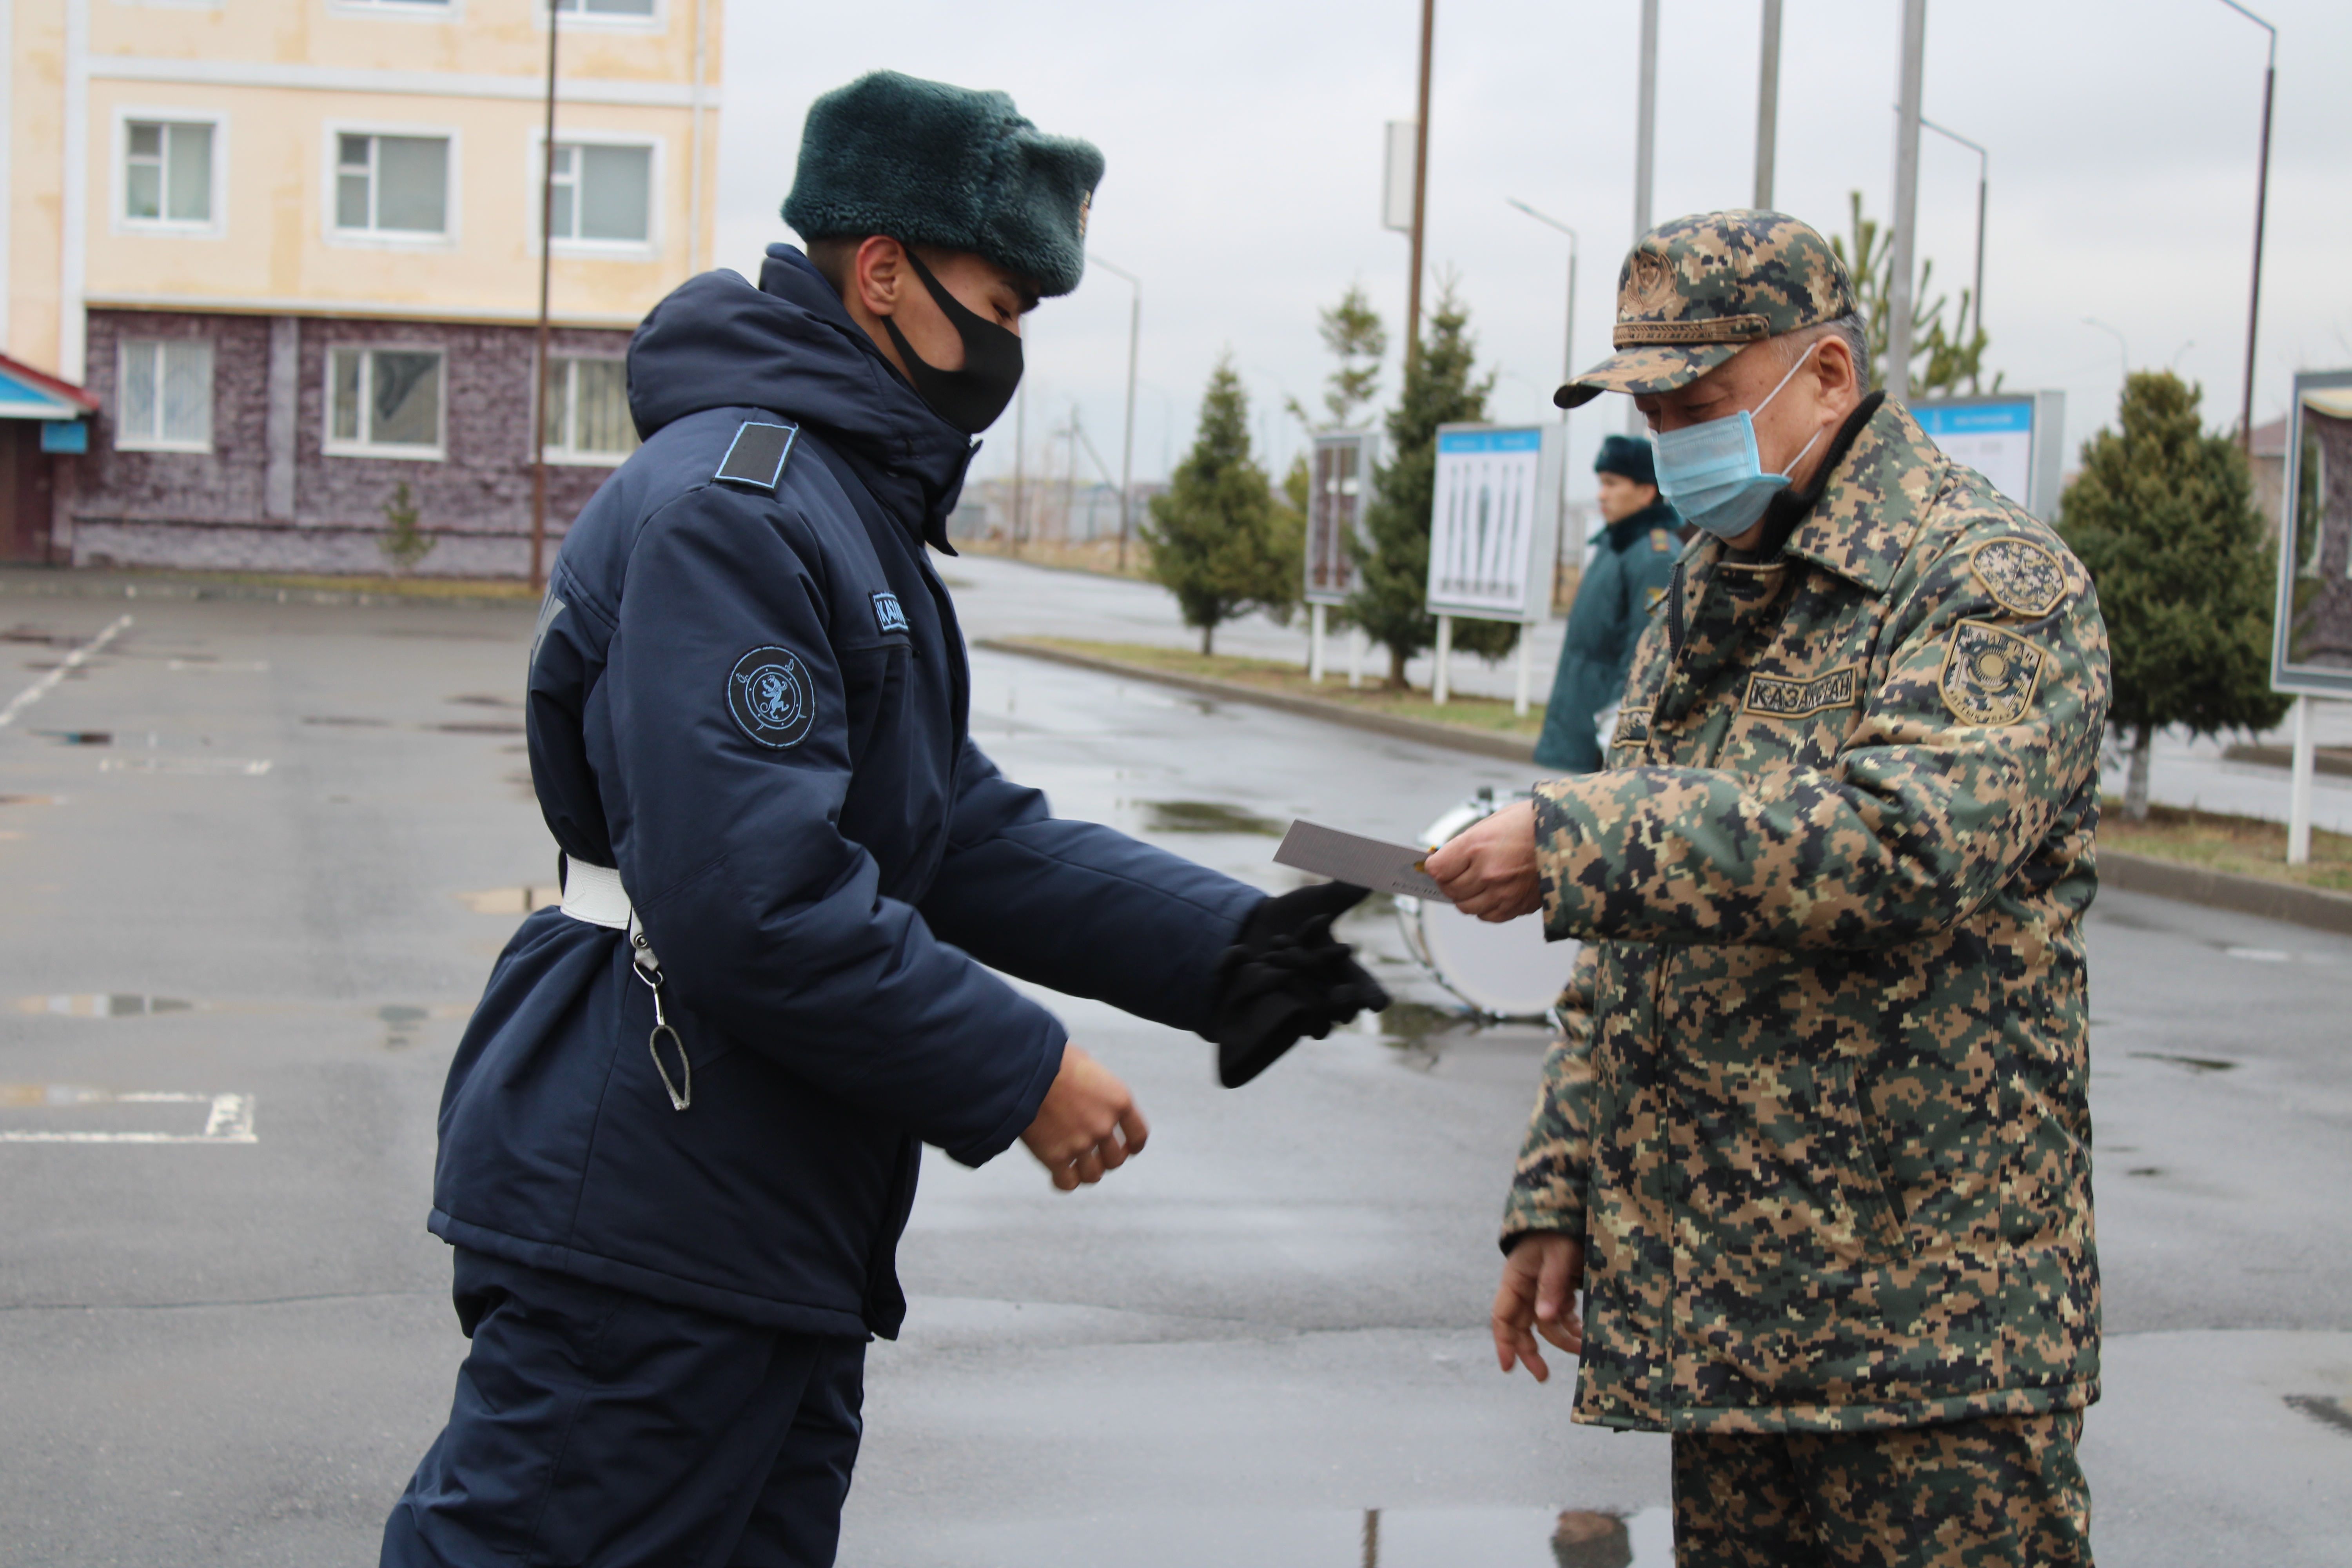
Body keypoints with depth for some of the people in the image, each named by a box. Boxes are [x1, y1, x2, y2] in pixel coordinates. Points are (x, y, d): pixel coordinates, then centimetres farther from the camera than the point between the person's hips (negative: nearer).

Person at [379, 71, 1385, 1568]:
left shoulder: (858, 508, 18)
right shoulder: (727, 505, -18)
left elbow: (965, 831, 14)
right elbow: (753, 907, -26)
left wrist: (1222, 944, 2)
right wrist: (1023, 1074, -18)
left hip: (776, 1236, 11)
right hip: (639, 1230, -11)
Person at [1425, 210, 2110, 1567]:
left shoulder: (1993, 583, -9)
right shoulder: (1706, 605, 17)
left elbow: (1909, 841, -27)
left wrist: (1574, 842, -25)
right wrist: (1560, 1198, 14)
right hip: (1721, 1299, 8)